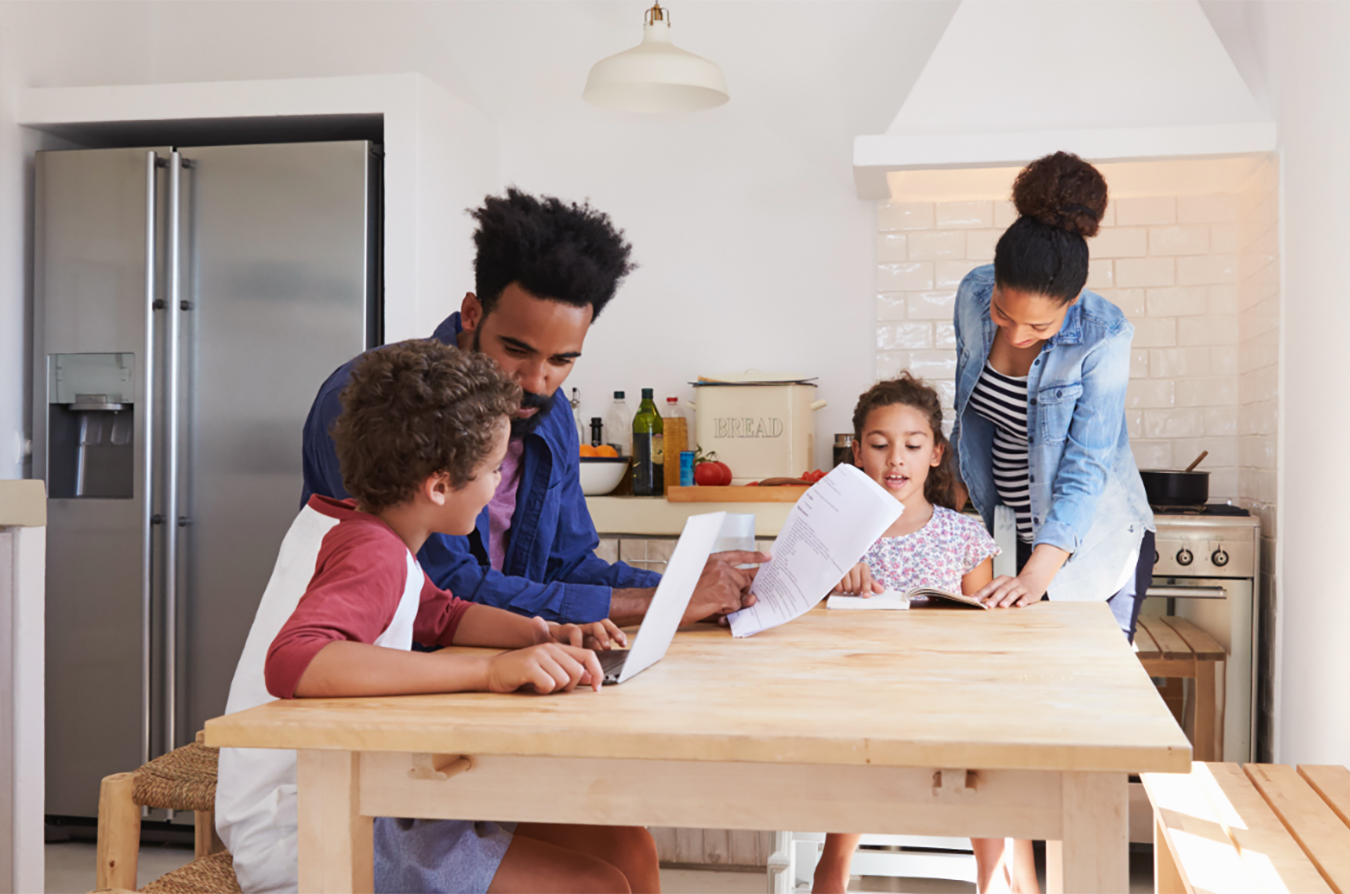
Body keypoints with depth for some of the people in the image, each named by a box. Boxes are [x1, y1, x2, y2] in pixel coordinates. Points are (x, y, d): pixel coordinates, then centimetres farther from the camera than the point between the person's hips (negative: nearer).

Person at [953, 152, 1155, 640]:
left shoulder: (1103, 337, -24)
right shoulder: (974, 294, -11)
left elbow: (1086, 470, -28)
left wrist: (1035, 575, -38)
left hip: (1094, 541, -4)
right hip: (1012, 534, 4)